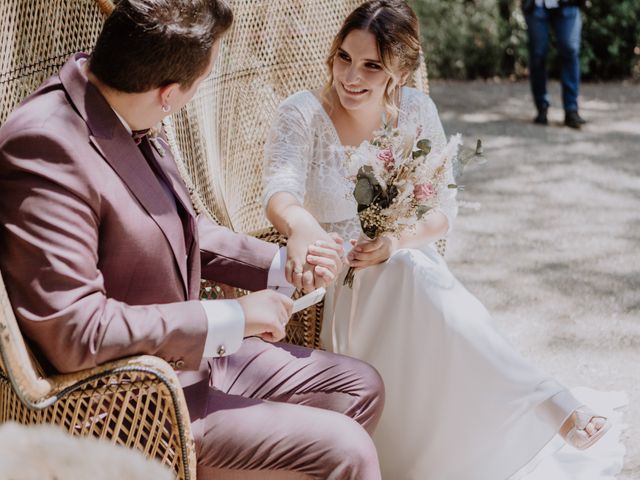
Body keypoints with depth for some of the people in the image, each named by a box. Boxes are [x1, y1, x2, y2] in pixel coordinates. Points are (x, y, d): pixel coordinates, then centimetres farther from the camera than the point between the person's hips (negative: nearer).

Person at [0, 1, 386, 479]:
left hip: (187, 358, 9)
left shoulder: (128, 121, -3)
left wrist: (280, 265, 7)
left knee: (361, 387, 14)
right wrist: (231, 318, -23)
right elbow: (73, 331, -31)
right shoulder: (45, 143, -28)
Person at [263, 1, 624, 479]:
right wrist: (301, 224, -52)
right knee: (414, 278, -36)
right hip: (333, 281, -3)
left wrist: (396, 240, -23)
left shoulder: (416, 110, 2)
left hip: (406, 266, 3)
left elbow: (444, 207, 0)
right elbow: (280, 191, -26)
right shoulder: (303, 114, -8)